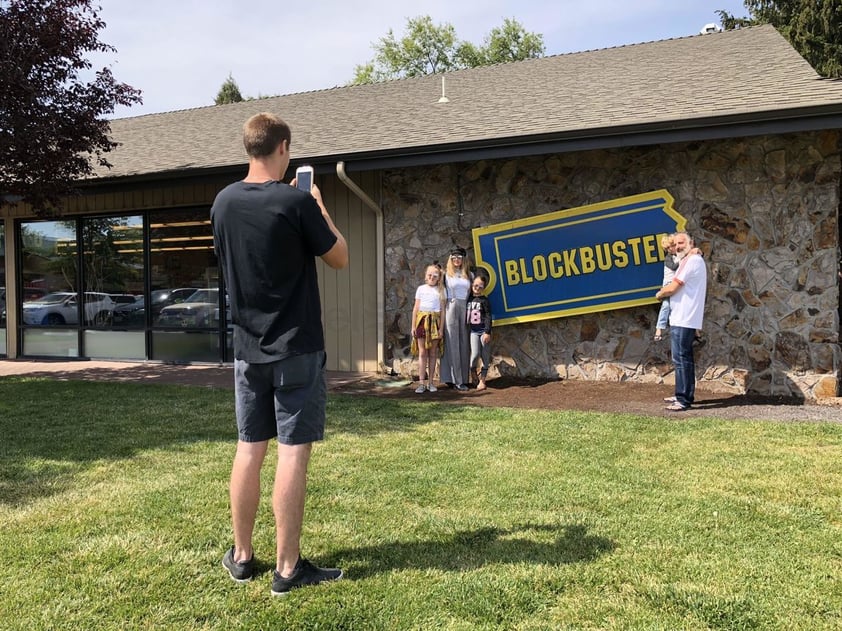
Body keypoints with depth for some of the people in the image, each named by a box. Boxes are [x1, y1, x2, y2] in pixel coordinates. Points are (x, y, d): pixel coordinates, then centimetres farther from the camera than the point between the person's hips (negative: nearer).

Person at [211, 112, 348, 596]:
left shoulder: (224, 202, 4)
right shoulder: (297, 203, -13)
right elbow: (340, 258, -2)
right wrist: (319, 208, 10)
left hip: (248, 349, 6)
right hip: (297, 349, -5)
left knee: (250, 449, 13)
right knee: (294, 452, 0)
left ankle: (242, 556, 24)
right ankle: (288, 568, 6)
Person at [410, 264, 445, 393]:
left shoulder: (440, 291, 8)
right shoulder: (421, 289, 9)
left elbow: (442, 310, 5)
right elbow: (416, 308, 8)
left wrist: (441, 328, -2)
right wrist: (413, 326, 2)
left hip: (435, 321, 1)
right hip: (422, 320, -1)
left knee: (433, 353, 4)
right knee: (422, 352, -3)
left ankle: (430, 382, 10)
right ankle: (421, 383, -3)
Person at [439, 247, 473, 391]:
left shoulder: (469, 275, 14)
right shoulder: (447, 275, 5)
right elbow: (442, 293, 0)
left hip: (465, 308, 3)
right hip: (451, 308, -3)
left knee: (464, 342, 2)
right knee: (452, 342, -5)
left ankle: (463, 378, 5)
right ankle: (455, 379, -4)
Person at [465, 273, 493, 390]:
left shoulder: (484, 300, -3)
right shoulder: (469, 299, 8)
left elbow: (488, 317, -7)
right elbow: (466, 315, 14)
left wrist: (487, 332, -14)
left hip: (484, 331, -2)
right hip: (474, 331, 2)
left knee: (485, 357, 2)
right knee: (475, 354, -12)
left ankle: (482, 381, 8)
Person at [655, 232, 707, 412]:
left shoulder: (692, 261, -14)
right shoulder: (689, 261, 19)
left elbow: (672, 288, -15)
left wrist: (659, 294, 3)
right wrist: (666, 292, 8)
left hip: (683, 319, -11)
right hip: (683, 318, 11)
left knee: (681, 358, -9)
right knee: (684, 358, 16)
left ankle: (684, 400, -8)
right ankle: (684, 395, 24)